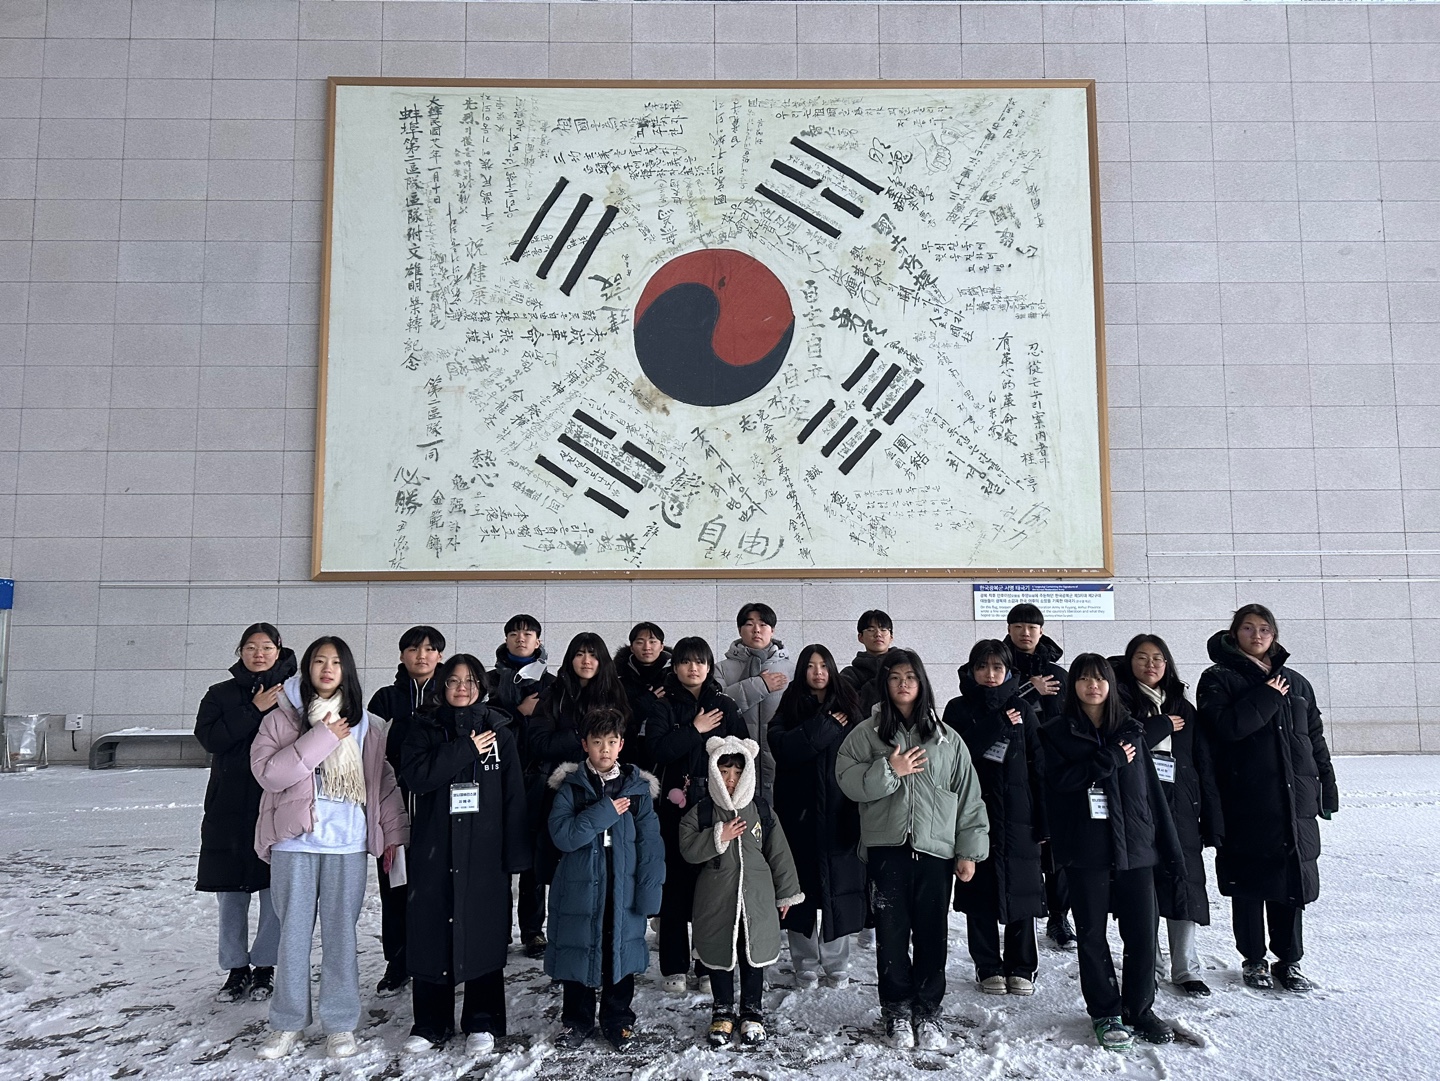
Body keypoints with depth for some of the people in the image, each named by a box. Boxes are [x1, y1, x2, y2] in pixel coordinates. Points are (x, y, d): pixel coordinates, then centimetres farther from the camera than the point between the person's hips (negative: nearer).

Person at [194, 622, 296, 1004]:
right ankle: (237, 968, 22)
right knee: (230, 892, 9)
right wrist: (254, 710, -14)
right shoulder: (221, 694, 8)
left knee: (275, 890, 1)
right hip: (229, 806, 2)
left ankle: (264, 966, 17)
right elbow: (209, 737, -9)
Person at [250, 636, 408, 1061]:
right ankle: (288, 1023, 22)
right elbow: (267, 771, -11)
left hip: (347, 843, 1)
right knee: (294, 932, 7)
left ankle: (341, 1024, 17)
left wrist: (394, 832, 4)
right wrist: (322, 738, -15)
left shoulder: (361, 723, 7)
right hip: (294, 841, -1)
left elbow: (383, 779, 9)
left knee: (341, 932, 6)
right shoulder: (281, 717, 1)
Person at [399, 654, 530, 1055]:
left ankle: (482, 1024, 19)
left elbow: (514, 793, 2)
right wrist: (466, 749, -13)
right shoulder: (424, 728, 6)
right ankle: (430, 1025, 21)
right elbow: (416, 775, -12)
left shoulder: (498, 730, 5)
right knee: (431, 934, 6)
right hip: (433, 851, 1)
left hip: (484, 852, 0)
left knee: (484, 934, 4)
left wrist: (516, 852, -4)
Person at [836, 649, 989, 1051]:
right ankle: (897, 1012, 18)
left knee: (932, 935, 4)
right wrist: (889, 771, -13)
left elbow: (968, 796, 8)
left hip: (936, 848, 1)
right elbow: (848, 780, -4)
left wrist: (968, 850, 4)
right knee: (892, 934, 4)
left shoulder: (946, 739, 7)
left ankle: (928, 1013, 19)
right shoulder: (866, 734, 5)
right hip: (887, 849, -1)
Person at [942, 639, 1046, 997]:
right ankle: (989, 968, 19)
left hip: (1017, 813, 1)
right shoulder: (958, 709, 4)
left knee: (1021, 887, 4)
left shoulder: (1022, 709, 7)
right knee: (980, 890, 4)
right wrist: (999, 726, -11)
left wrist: (1042, 817, -1)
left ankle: (1021, 968, 20)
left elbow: (1038, 766, 5)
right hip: (975, 813, -1)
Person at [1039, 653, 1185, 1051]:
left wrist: (1171, 847, 7)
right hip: (1085, 850, -2)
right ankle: (1106, 1014, 20)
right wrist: (1110, 761, -13)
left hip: (1134, 846, 2)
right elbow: (1058, 780, -12)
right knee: (1092, 934, 6)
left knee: (1142, 932, 4)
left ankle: (1140, 1009, 22)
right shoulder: (1057, 732, 2)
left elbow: (1152, 789, 9)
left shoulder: (1129, 730, 10)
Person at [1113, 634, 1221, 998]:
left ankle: (1186, 968, 11)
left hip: (1179, 807, 2)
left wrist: (1212, 819, 5)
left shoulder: (1182, 707, 14)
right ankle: (1148, 963, 17)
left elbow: (1205, 765, 11)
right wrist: (1163, 728, -6)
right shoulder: (1121, 702, 4)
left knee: (1184, 881, 0)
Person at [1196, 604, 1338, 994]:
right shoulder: (1218, 679, 0)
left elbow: (1316, 739, 17)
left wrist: (1327, 788, 13)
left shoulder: (1295, 683, 15)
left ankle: (1289, 961, 22)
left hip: (1295, 801, 4)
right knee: (1250, 883, 4)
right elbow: (1224, 727, -16)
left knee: (1293, 880, 8)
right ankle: (1254, 960, 19)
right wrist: (1267, 697, -11)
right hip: (1245, 803, -4)